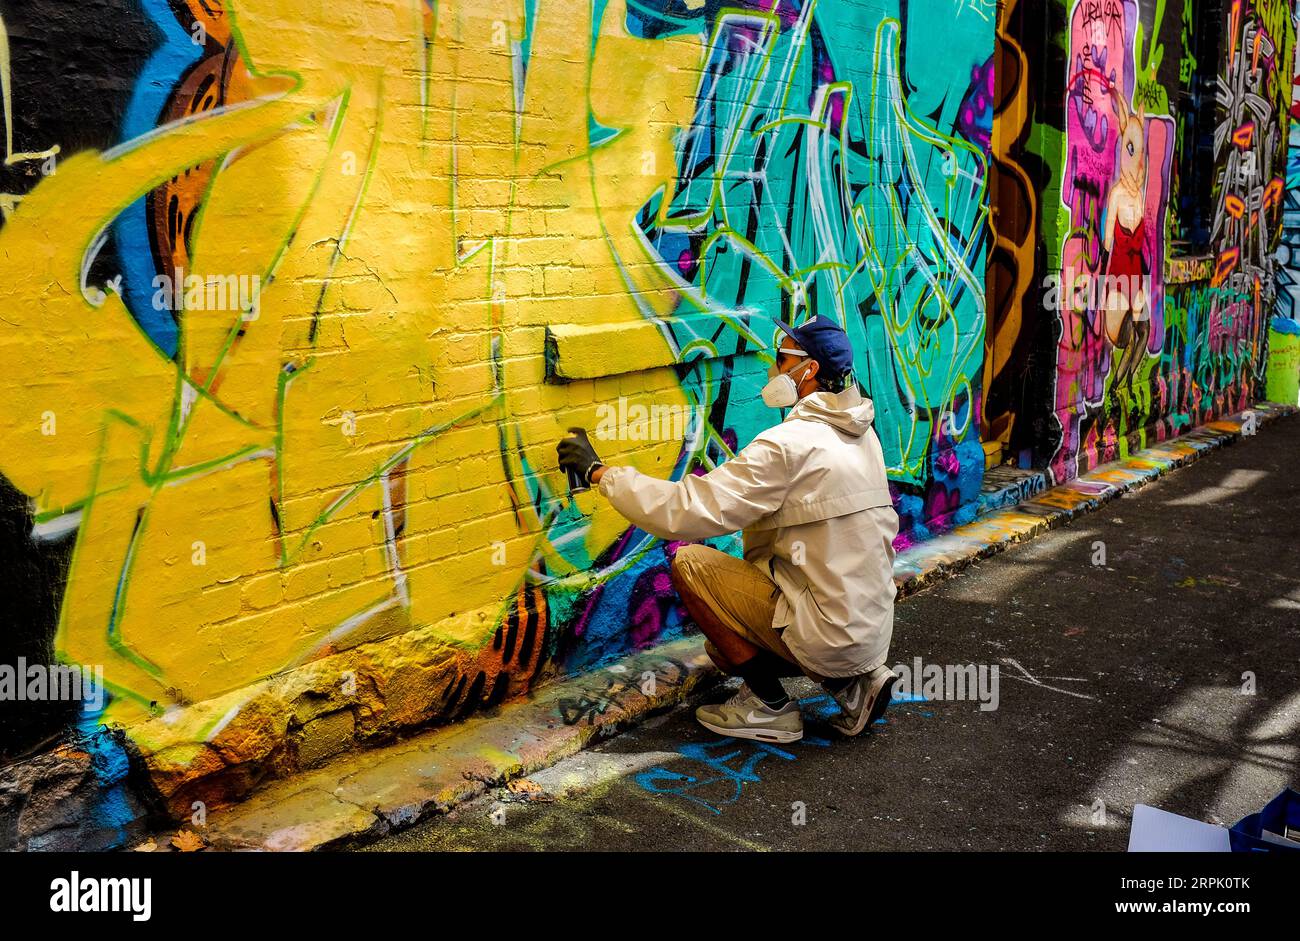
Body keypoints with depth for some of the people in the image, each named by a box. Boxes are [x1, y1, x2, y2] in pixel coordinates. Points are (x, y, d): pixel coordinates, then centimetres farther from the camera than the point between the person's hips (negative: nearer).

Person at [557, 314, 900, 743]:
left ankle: (771, 707, 2)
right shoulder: (862, 436, 7)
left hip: (828, 635, -9)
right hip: (873, 631, 9)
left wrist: (599, 471, -15)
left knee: (688, 563, -4)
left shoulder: (789, 444, -21)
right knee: (722, 646, 23)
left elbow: (687, 512, -25)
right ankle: (854, 682, 11)